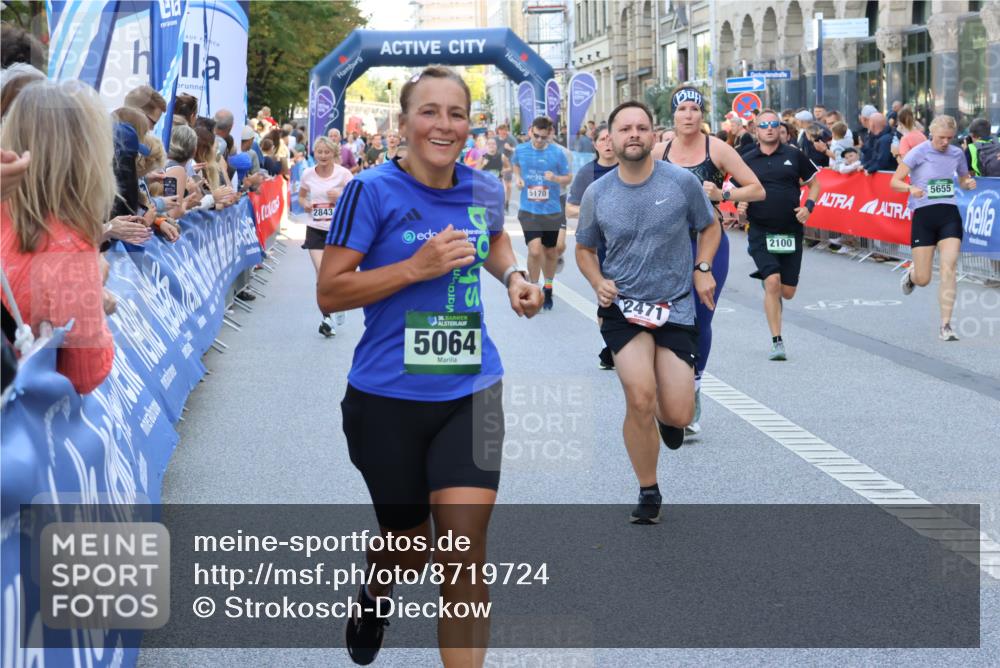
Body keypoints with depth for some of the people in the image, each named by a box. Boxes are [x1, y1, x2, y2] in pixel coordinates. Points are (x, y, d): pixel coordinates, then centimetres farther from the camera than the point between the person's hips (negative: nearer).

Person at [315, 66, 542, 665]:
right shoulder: (374, 191, -11)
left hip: (470, 392, 2)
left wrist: (513, 276, 7)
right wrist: (417, 267, -22)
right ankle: (374, 596, 52)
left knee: (466, 543, -12)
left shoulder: (485, 191, 3)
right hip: (388, 397, -2)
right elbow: (330, 292, -13)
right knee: (409, 549, 15)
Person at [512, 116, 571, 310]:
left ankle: (548, 289, 36)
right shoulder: (520, 150, -2)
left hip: (551, 210, 1)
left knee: (550, 252, 13)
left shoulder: (557, 153, -7)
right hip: (529, 210, -1)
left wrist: (556, 178, -20)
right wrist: (517, 177, 0)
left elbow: (568, 178, 1)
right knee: (535, 250, -16)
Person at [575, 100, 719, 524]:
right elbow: (584, 249, 15)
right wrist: (598, 282, -5)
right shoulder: (597, 194, -1)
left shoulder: (682, 182, -5)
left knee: (678, 416, -7)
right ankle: (648, 495, 3)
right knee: (640, 400, -18)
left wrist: (702, 268, -5)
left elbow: (709, 227, 12)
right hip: (622, 306, 0)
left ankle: (667, 416, 35)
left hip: (676, 308, 0)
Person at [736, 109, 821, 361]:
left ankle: (765, 277, 41)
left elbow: (814, 183, 13)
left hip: (791, 232, 2)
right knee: (773, 282, -18)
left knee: (787, 292, 4)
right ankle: (777, 342, -11)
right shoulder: (747, 161, 4)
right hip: (760, 233, -2)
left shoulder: (794, 156, 4)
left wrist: (808, 206, -4)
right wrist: (740, 204, -9)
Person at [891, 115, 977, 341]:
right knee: (923, 280, 0)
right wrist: (911, 188, -28)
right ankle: (911, 273, 40)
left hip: (949, 214, 2)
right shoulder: (918, 153, -5)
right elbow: (894, 182, -6)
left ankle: (945, 326, -10)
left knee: (948, 269, -14)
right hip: (924, 214, -2)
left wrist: (969, 183, -2)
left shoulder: (956, 154, 6)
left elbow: (964, 180, 22)